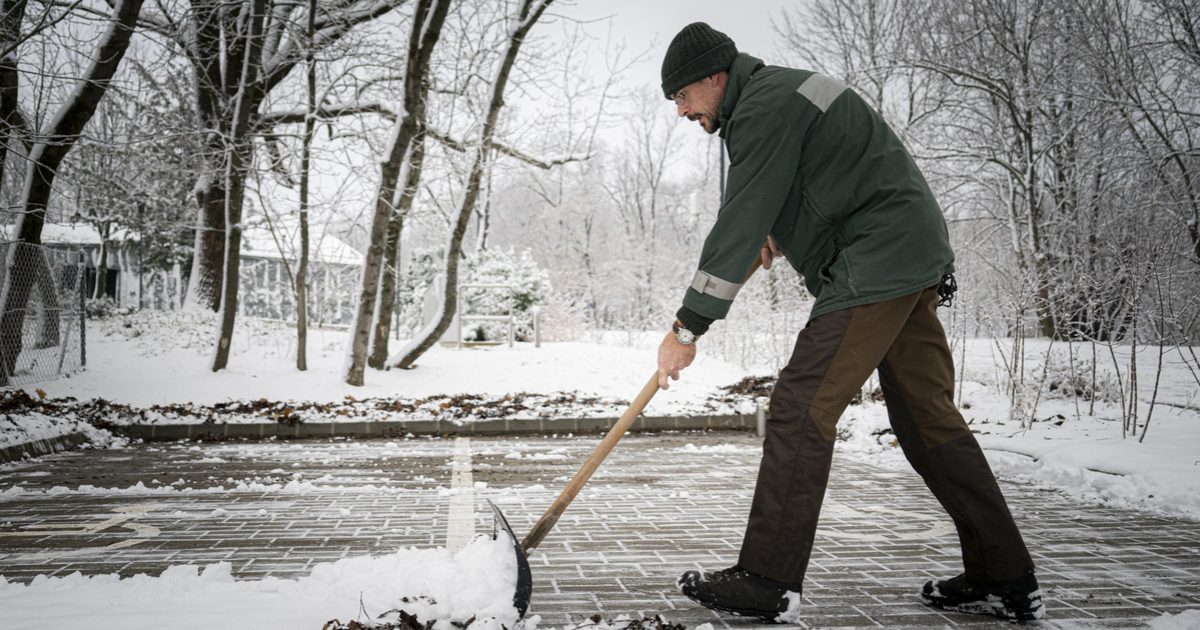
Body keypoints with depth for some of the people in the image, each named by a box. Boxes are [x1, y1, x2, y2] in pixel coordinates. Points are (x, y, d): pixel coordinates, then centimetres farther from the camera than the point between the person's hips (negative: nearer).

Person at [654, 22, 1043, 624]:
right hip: (915, 258, 11)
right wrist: (774, 231, 16)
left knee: (800, 409, -11)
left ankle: (768, 582, -7)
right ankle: (1005, 580, 16)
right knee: (928, 418, 11)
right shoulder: (777, 93, 21)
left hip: (875, 267, -11)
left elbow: (740, 222, -17)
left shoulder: (763, 107, -11)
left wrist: (688, 327, -15)